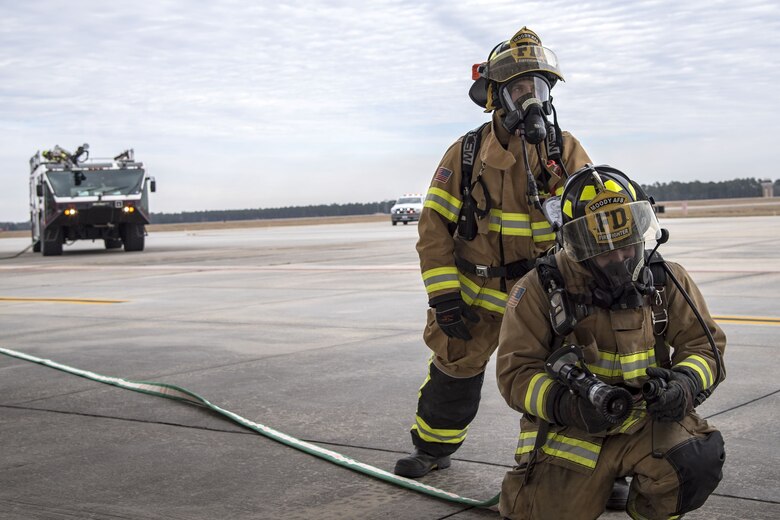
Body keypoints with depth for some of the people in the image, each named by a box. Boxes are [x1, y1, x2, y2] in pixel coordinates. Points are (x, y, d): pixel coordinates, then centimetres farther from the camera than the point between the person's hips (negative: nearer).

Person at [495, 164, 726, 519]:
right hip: (568, 431, -1)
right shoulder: (541, 290, -6)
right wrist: (569, 405, -27)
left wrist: (685, 383, -18)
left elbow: (705, 343, 6)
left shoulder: (666, 281, 2)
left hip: (645, 422, 1)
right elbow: (516, 372, -8)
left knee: (699, 457, -27)